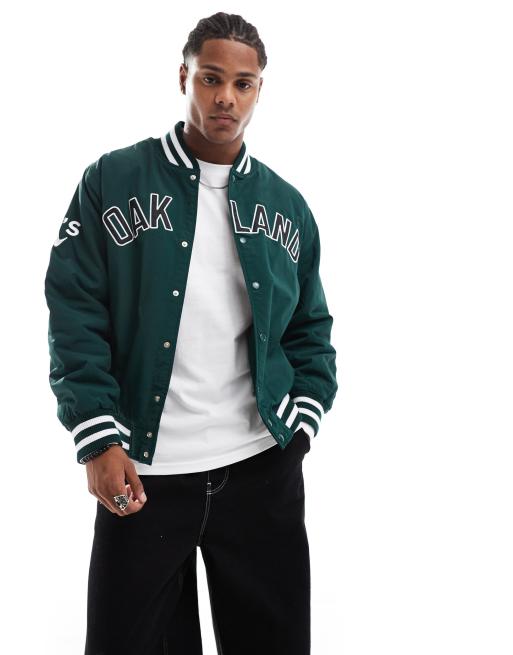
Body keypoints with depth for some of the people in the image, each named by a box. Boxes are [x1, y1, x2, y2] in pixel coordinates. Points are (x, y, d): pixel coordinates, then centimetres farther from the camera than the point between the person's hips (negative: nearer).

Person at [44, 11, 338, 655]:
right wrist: (99, 441, -12)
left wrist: (301, 424, -1)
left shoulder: (286, 204, 10)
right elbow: (75, 315, -5)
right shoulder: (113, 180, 0)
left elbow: (310, 329, 14)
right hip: (139, 472, -2)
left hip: (262, 470, 3)